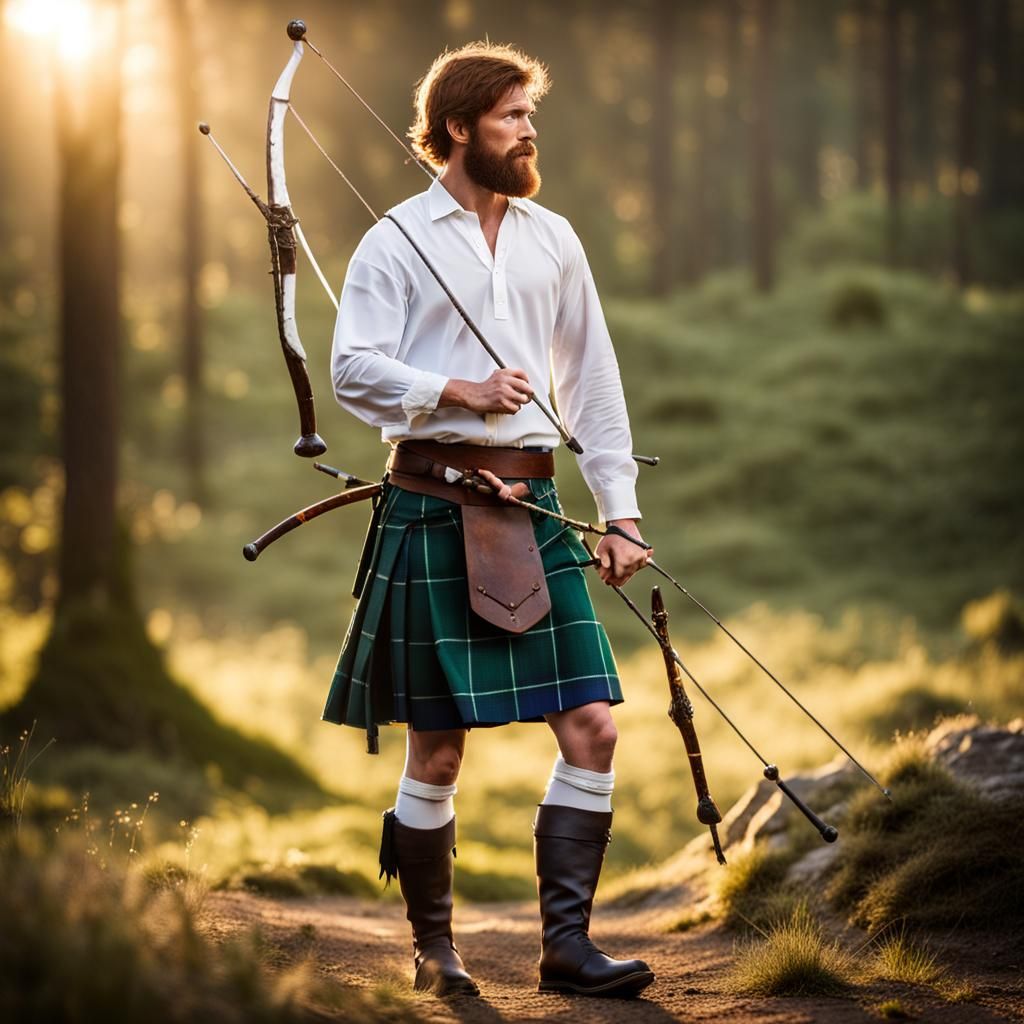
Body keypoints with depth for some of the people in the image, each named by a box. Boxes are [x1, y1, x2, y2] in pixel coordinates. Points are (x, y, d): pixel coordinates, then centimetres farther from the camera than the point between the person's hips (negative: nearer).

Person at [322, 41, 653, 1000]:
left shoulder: (553, 239, 14)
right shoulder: (396, 240, 0)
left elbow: (592, 379, 17)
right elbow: (353, 369, -7)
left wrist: (620, 511, 12)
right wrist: (456, 391, -19)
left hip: (531, 506, 4)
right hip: (434, 507, -4)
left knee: (591, 723, -5)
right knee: (437, 748, 1)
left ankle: (566, 941, 2)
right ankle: (433, 949, 16)